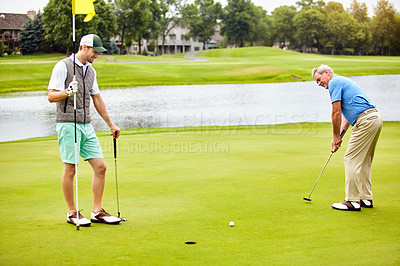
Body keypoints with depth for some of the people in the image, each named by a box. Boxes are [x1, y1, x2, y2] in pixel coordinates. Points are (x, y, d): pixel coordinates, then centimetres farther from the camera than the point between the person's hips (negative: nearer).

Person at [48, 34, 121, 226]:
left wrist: (111, 124, 27)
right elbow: (51, 96, -8)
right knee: (70, 169, -3)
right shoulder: (63, 66, -6)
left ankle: (97, 212, 9)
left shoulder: (91, 70, 16)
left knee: (100, 166, 1)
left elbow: (97, 99, 24)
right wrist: (67, 92, -28)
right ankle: (72, 213, 9)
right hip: (68, 124, -7)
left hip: (86, 126, 7)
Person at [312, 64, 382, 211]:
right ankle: (366, 198, 20)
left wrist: (336, 136, 0)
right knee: (364, 161, 15)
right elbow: (348, 114, 27)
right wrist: (339, 135, 20)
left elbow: (336, 113, -9)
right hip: (376, 118, 10)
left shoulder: (334, 82, -4)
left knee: (352, 160, -5)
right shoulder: (343, 81, 26)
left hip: (365, 121, -10)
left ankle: (352, 201, -3)